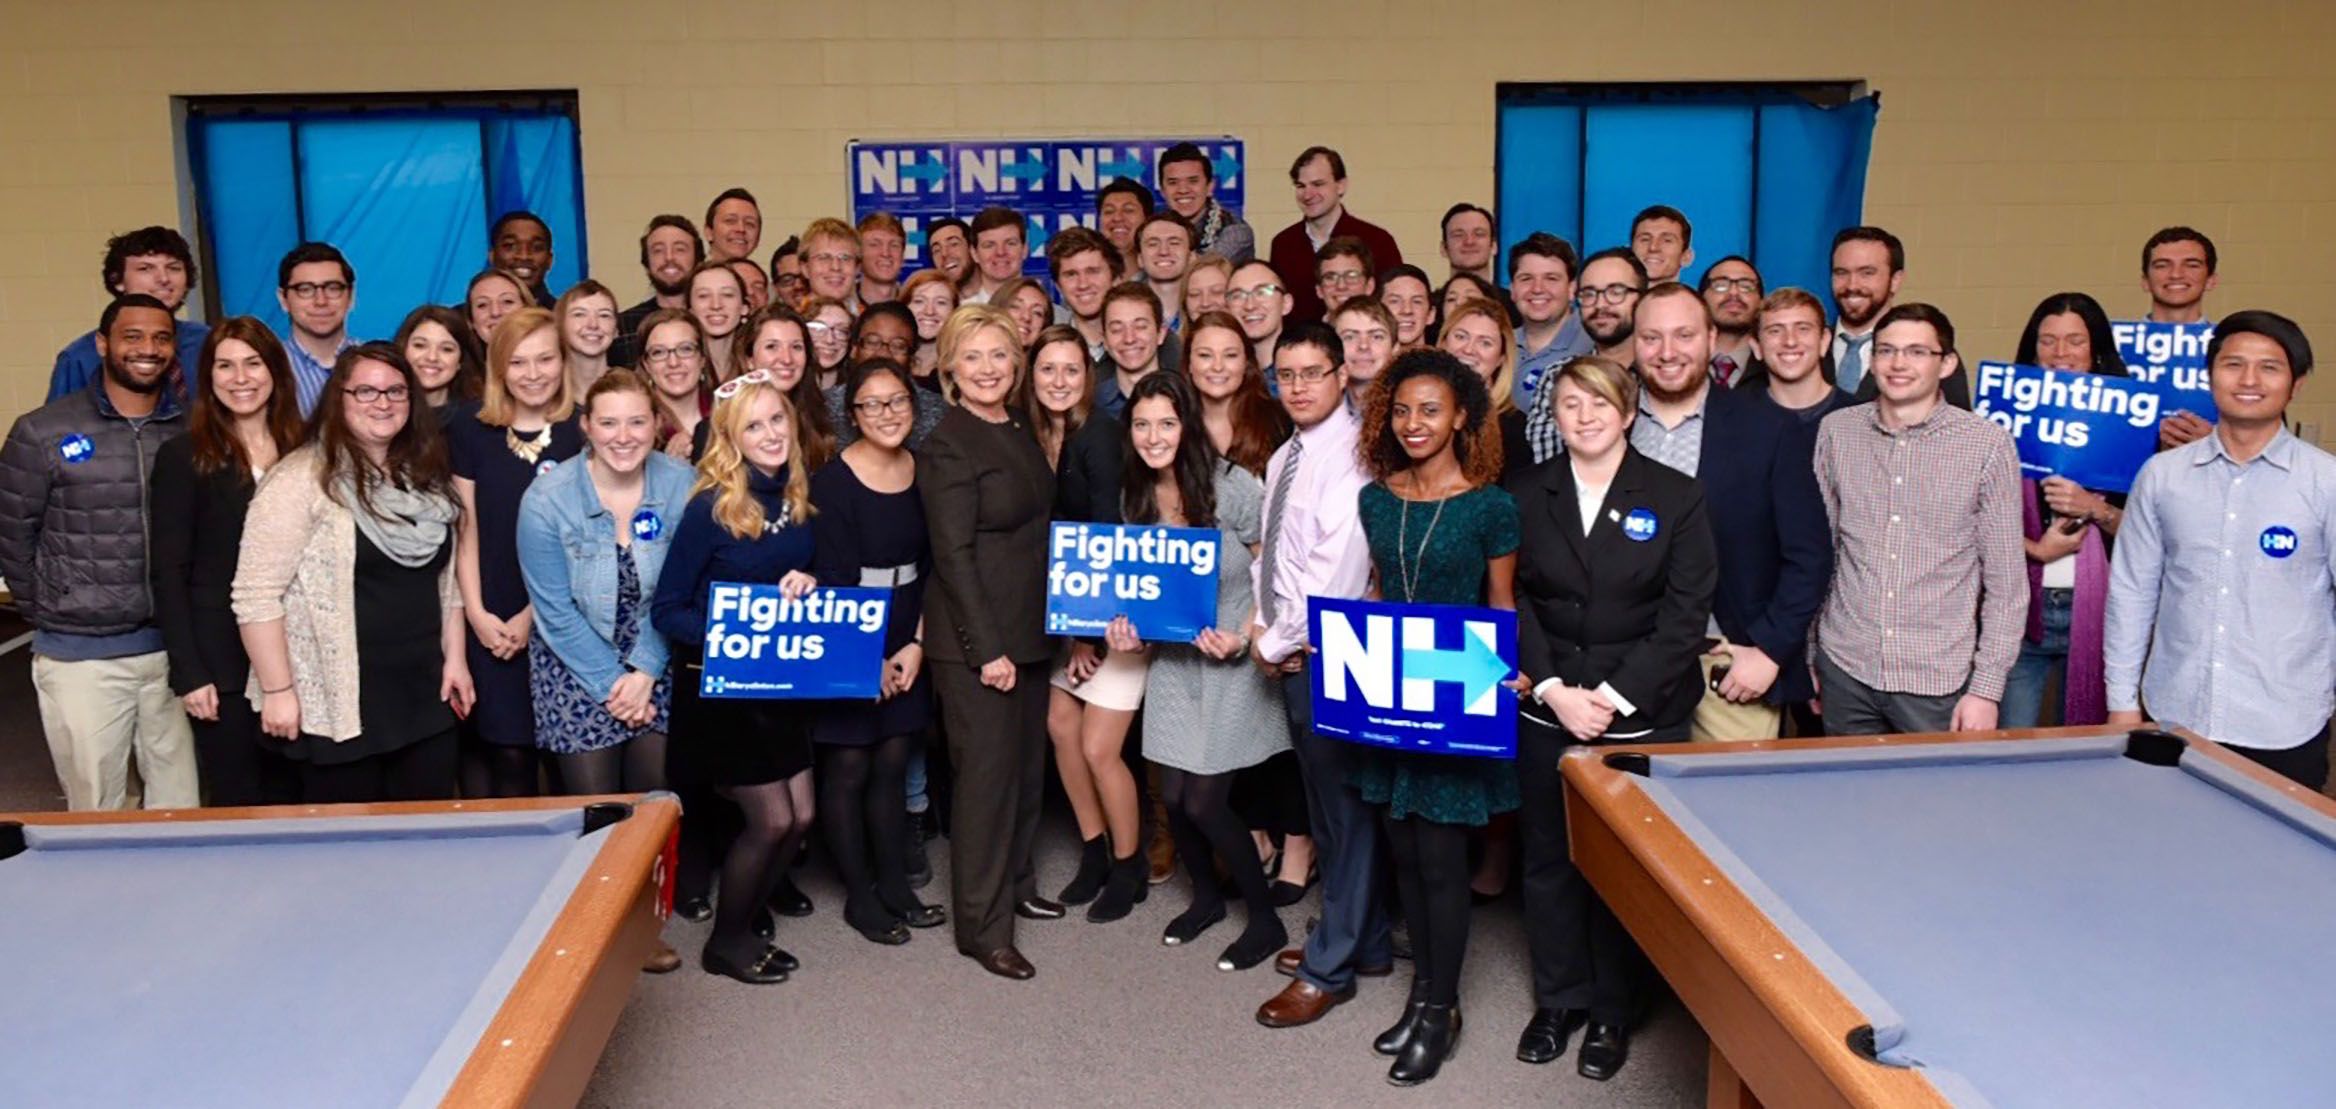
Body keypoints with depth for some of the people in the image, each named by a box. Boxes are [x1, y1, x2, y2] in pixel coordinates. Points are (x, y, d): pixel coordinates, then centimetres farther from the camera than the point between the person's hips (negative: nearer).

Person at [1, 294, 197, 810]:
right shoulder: (43, 433, -3)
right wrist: (48, 616, 5)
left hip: (175, 651, 2)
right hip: (80, 657, -2)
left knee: (181, 807, 9)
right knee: (96, 814, 7)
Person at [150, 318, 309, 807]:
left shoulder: (302, 451, 7)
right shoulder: (183, 456, -4)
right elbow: (169, 573, -6)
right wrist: (189, 673, -12)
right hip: (223, 660, -3)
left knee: (290, 795, 12)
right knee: (236, 802, 5)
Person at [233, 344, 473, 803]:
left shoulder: (426, 478, 11)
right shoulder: (301, 480, -11)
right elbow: (256, 594, -14)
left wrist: (455, 657, 11)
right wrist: (278, 690, -15)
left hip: (425, 696, 6)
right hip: (339, 704, -6)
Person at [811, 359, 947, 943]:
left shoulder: (922, 472, 3)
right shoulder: (833, 482, -13)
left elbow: (930, 567, 6)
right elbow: (833, 580, -13)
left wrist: (916, 644, -2)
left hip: (907, 642, 5)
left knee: (893, 764, 12)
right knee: (848, 769, 4)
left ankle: (894, 885, 24)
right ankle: (859, 896, 17)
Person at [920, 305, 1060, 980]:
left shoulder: (1021, 432, 10)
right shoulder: (949, 445, -14)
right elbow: (953, 556, -17)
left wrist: (1058, 624, 13)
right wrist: (987, 649, -19)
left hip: (1029, 630, 8)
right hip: (975, 639, -8)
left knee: (1027, 763, 17)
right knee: (987, 772, -1)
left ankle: (1015, 884, 35)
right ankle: (983, 926, 10)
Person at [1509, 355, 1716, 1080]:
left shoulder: (1677, 497, -2)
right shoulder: (1526, 496, 4)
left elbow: (1686, 614, -5)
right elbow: (1513, 602, 2)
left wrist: (1616, 696, -12)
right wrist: (1553, 690, -10)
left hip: (1642, 715, -2)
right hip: (1547, 712, 2)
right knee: (1548, 857, 10)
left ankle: (1611, 1009, 23)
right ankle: (1557, 998, 28)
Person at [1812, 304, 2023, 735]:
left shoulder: (1988, 445, -4)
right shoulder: (1836, 431, 3)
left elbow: (2007, 581, -2)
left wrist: (1987, 688, -6)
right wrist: (1807, 655, 10)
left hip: (1938, 682, -2)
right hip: (1846, 671, 2)